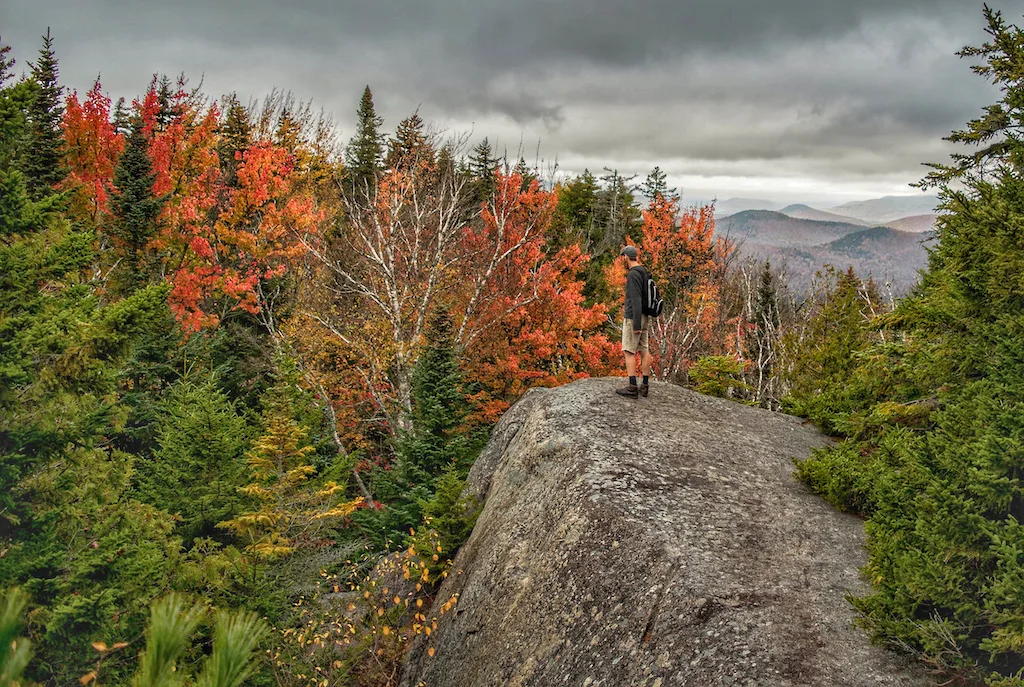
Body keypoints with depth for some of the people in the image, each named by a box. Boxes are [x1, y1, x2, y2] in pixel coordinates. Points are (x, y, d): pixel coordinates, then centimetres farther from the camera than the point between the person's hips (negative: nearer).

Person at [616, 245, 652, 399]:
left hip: (633, 318, -9)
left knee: (628, 351, -5)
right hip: (644, 318, 9)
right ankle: (645, 386, 10)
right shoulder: (644, 273, 14)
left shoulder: (633, 274, -17)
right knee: (643, 350, 8)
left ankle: (632, 387, -7)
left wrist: (636, 325, -23)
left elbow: (636, 300, -23)